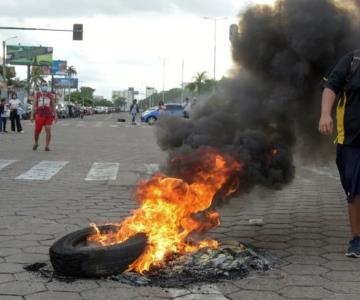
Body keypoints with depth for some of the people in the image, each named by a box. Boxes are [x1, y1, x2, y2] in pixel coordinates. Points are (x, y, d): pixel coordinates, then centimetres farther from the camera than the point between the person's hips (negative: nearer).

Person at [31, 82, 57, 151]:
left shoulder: (51, 95, 6)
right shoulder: (37, 94, 7)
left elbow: (53, 106, 9)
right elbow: (34, 105, 9)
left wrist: (55, 115, 3)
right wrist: (32, 115, 3)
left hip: (49, 115, -1)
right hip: (39, 115, 1)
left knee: (48, 130, -10)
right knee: (37, 131, 8)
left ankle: (47, 146, -2)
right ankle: (36, 143, 34)